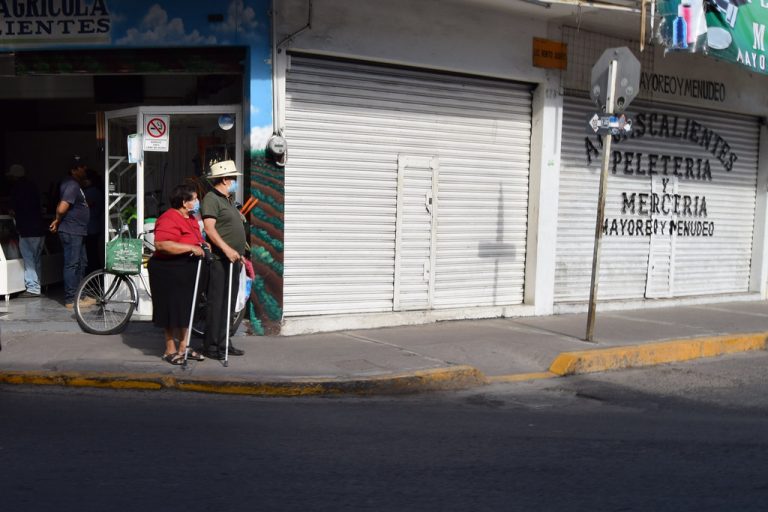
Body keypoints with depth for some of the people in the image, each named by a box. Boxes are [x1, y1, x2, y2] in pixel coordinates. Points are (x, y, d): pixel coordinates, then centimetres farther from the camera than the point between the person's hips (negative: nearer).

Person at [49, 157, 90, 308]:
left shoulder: (77, 185, 16)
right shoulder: (72, 185, -16)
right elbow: (62, 209, -25)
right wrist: (58, 221, -7)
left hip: (77, 232, 10)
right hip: (71, 232, -10)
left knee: (81, 263, 16)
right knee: (72, 264, -6)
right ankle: (70, 300, -2)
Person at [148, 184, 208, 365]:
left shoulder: (190, 218, 13)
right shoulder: (169, 219, -19)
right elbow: (161, 244, -33)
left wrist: (202, 245, 11)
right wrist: (191, 248, -31)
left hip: (187, 271, 10)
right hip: (169, 271, -9)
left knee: (186, 309, 13)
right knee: (172, 311, 0)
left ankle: (183, 347, 23)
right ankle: (170, 350, 12)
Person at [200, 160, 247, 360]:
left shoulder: (229, 199, 20)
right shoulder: (211, 199, -9)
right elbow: (209, 228, -20)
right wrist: (226, 249, -28)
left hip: (232, 260, 10)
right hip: (220, 260, -10)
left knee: (228, 303, 12)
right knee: (216, 303, -6)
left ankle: (222, 343, 20)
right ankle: (211, 346, -1)